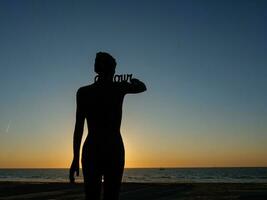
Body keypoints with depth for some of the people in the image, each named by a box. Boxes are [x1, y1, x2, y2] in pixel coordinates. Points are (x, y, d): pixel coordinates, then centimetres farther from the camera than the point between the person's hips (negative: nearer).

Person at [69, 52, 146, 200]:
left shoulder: (83, 92, 0)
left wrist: (76, 159, 0)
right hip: (114, 149, 0)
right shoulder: (120, 87, 0)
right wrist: (132, 80, 41)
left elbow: (79, 127, -4)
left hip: (91, 150, 1)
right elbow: (142, 87, 20)